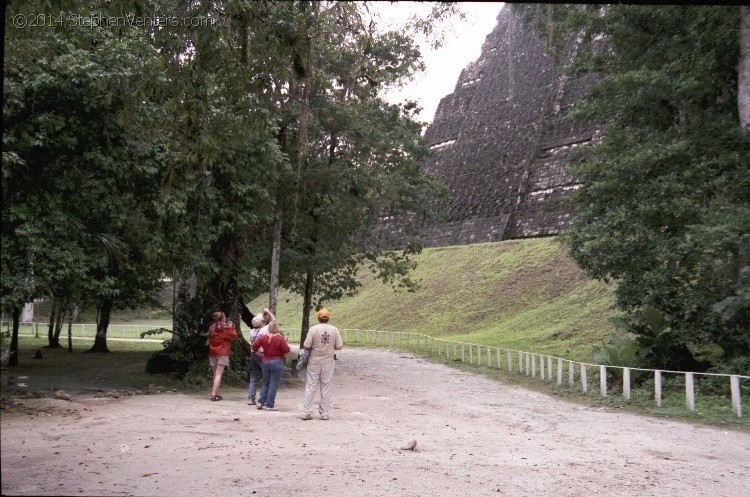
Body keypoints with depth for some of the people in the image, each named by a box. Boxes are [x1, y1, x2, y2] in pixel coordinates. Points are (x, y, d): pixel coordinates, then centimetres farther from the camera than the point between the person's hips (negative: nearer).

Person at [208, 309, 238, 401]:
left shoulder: (211, 327, 9)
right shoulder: (225, 327, -9)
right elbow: (234, 337, -4)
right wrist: (232, 328, 10)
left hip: (212, 353, 6)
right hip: (222, 353, -6)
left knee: (215, 374, 13)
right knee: (218, 374, -9)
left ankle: (218, 394, 15)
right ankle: (214, 394, -18)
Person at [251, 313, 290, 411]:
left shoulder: (263, 337, -1)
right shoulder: (280, 338, -13)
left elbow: (254, 345, -2)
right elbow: (286, 350, -15)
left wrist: (256, 352, 16)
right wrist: (286, 343, 4)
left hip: (265, 362, 5)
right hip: (277, 362, -4)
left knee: (265, 383, 19)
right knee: (273, 385, 0)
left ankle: (261, 402, 13)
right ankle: (270, 405, 1)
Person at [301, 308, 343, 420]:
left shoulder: (313, 329, -10)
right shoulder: (334, 329, -4)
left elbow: (306, 346, -12)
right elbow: (339, 346, -1)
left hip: (314, 361, -1)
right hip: (328, 361, 1)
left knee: (311, 387, 5)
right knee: (326, 387, 8)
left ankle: (306, 412, 6)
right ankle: (324, 413, 11)